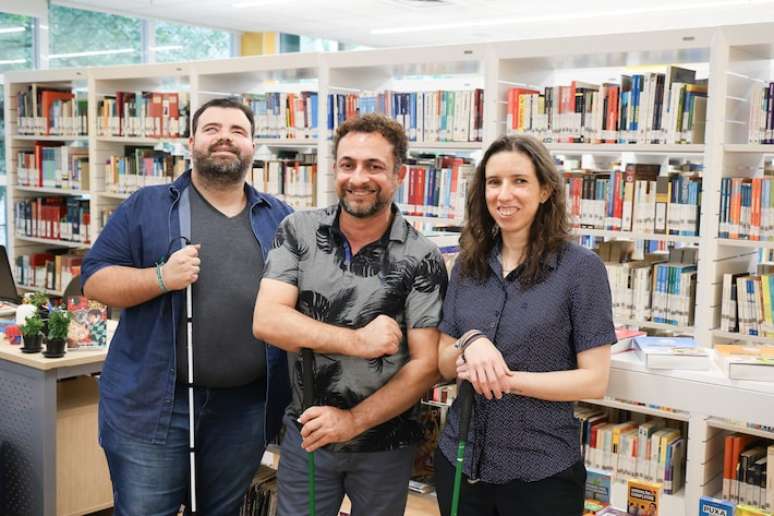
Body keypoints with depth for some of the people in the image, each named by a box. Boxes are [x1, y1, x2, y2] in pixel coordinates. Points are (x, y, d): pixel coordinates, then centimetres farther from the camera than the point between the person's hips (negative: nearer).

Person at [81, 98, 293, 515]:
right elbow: (94, 279, -3)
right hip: (152, 402, -2)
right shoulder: (146, 207, 0)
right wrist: (161, 277, -20)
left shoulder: (280, 218, 9)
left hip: (246, 409, 3)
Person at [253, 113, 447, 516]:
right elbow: (266, 321, -16)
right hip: (306, 432, 1)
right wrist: (357, 341, -23)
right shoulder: (298, 232, -6)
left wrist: (354, 420, -18)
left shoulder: (420, 259, -12)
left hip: (385, 444, -1)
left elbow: (426, 365, -12)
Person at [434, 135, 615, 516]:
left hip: (541, 472, -4)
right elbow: (444, 365, 5)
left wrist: (505, 378, -20)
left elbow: (594, 380, -11)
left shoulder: (581, 267, -10)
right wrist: (470, 342, -16)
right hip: (459, 459, 4)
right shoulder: (467, 265, 3)